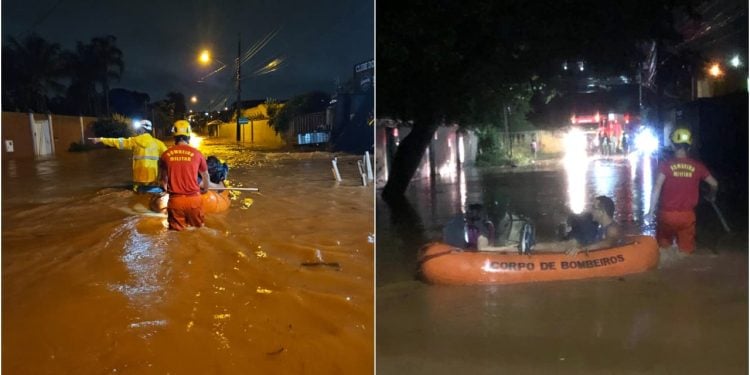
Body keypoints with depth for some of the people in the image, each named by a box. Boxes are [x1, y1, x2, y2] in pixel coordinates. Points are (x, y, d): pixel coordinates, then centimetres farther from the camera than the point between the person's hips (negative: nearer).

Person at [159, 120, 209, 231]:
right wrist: (205, 189, 32)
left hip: (174, 200, 1)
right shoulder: (197, 153, -4)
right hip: (193, 199, -1)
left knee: (177, 232, 13)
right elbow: (205, 176, 10)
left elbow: (163, 178, 13)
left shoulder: (166, 154, 0)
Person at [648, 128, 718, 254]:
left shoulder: (666, 165, -7)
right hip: (687, 215, 1)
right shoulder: (697, 166, 0)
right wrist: (711, 196, 32)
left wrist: (651, 210, -11)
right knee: (686, 251, 11)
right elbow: (714, 184, 11)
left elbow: (657, 188, -16)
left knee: (663, 249, 15)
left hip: (667, 214, -1)